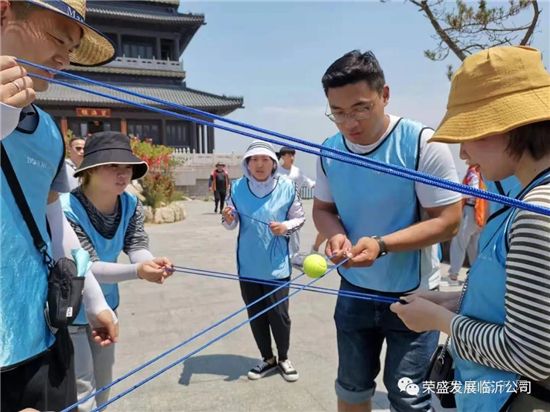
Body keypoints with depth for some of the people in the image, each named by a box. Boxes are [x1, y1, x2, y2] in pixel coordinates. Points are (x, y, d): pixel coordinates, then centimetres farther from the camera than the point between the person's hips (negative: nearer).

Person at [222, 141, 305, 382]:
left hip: (277, 265, -2)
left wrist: (286, 226, -16)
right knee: (255, 315, 14)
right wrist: (228, 219, -17)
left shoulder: (286, 187, -7)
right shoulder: (237, 187, -3)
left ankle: (284, 359, 30)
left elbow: (299, 218, 3)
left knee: (279, 314, 4)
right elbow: (232, 224, 5)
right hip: (248, 266, 2)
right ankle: (267, 359, 35)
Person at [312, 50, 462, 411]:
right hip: (354, 291, 5)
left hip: (412, 295, -4)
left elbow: (448, 221, -17)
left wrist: (381, 245, -30)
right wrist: (335, 235, -17)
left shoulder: (423, 144, -19)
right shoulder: (330, 151, -5)